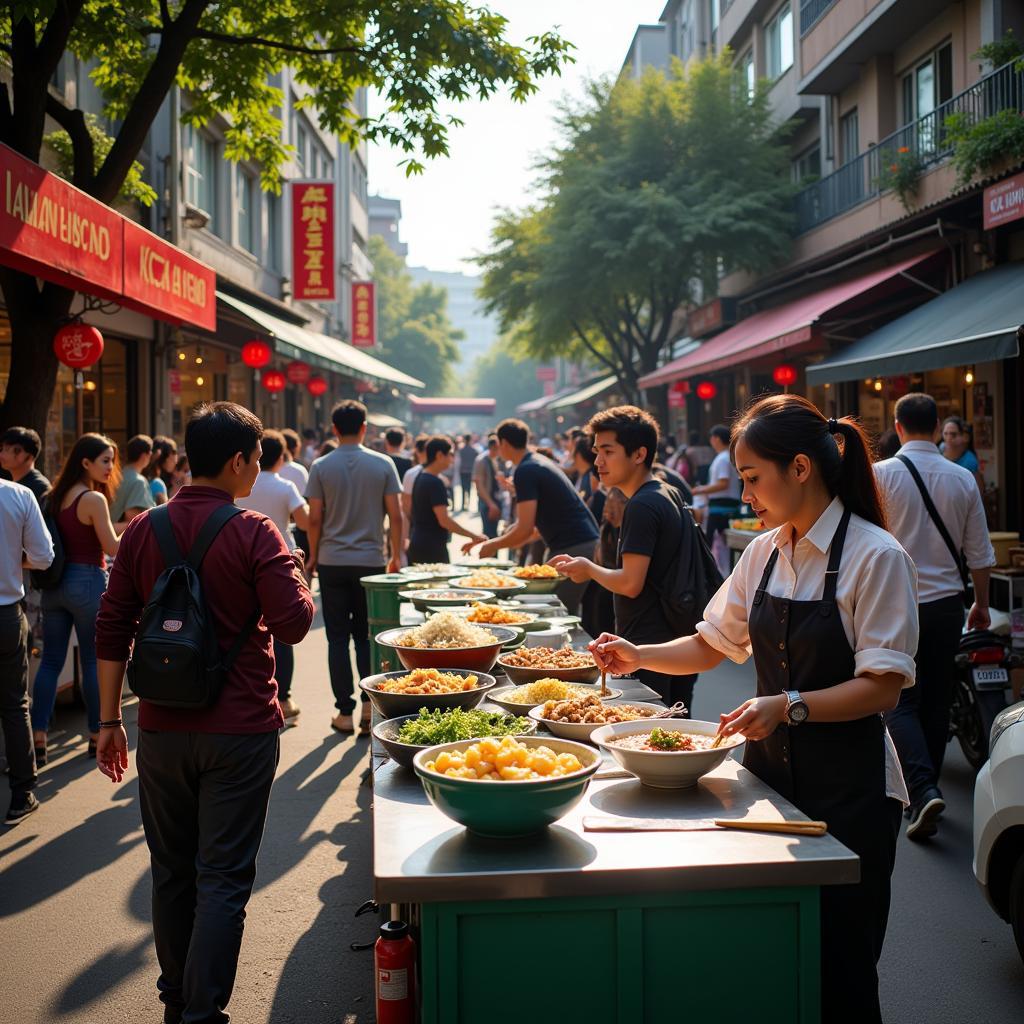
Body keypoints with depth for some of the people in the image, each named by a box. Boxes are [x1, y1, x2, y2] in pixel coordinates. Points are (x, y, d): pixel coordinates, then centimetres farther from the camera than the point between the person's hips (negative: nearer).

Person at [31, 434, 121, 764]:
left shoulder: (56, 496, 8)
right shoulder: (94, 499, -14)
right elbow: (113, 548, -13)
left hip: (56, 584, 7)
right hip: (87, 582, -7)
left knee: (50, 660, 6)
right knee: (93, 661, 5)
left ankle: (38, 738, 3)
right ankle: (97, 735, 15)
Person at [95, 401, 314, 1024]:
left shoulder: (143, 531, 2)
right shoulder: (254, 533, -12)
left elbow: (113, 629, 4)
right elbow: (293, 623, -16)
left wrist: (111, 720, 10)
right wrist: (298, 572, 4)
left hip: (161, 731, 5)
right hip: (239, 732, -4)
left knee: (172, 873, 18)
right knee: (224, 878, 4)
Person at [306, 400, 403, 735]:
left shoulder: (321, 467, -3)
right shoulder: (383, 464, -2)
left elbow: (315, 519, -4)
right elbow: (395, 516, -2)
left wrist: (313, 557, 10)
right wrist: (396, 557, 9)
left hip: (332, 562, -1)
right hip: (371, 561, 1)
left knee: (338, 638, 6)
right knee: (366, 635, 13)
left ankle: (345, 712, 8)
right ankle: (370, 702, 1)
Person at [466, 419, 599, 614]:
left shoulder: (525, 471, -12)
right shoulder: (540, 462, 18)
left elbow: (525, 530, -16)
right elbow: (531, 525, 24)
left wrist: (493, 546, 0)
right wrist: (492, 543, 25)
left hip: (572, 550, -10)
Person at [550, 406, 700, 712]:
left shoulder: (641, 506, -17)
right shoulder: (668, 495, 14)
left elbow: (630, 583, -21)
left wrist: (589, 569, -5)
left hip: (648, 648, -10)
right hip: (676, 641, 10)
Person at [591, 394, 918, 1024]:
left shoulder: (876, 557, -13)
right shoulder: (764, 552, 7)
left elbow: (883, 687, -17)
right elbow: (711, 646, 15)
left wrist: (789, 706, -27)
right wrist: (639, 657, 1)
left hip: (846, 789, -6)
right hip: (769, 769, 6)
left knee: (839, 968, 3)